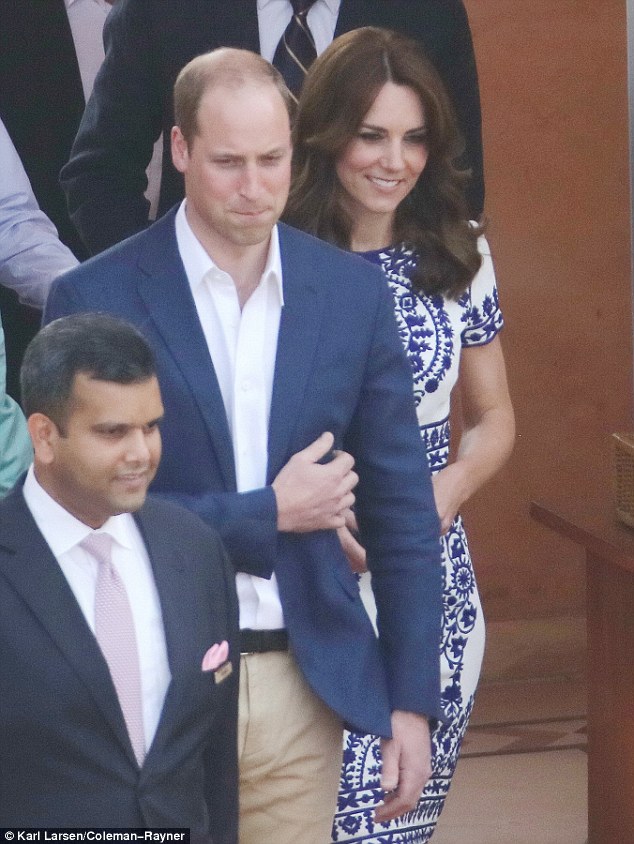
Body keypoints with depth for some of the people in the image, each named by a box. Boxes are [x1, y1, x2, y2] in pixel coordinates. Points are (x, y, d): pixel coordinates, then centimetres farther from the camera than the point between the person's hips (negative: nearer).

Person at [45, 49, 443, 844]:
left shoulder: (353, 292, 3)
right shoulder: (94, 299, -7)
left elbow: (400, 508, 7)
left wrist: (411, 701, 5)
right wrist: (269, 512, -13)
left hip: (307, 682, 3)